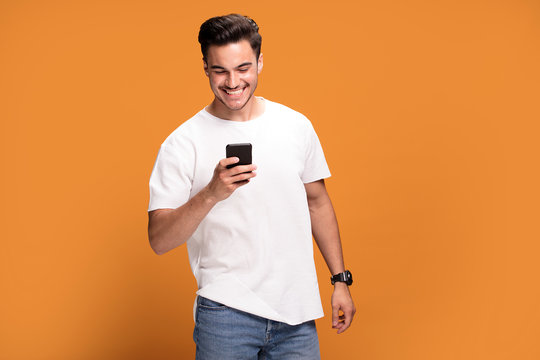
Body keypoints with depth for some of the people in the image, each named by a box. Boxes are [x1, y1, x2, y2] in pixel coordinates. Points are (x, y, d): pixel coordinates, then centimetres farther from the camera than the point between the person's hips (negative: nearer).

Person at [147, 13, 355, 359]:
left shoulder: (297, 126, 5)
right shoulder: (182, 144, -7)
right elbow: (159, 240, -12)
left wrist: (341, 279, 13)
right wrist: (212, 193, -28)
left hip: (297, 311, 3)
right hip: (226, 311, -3)